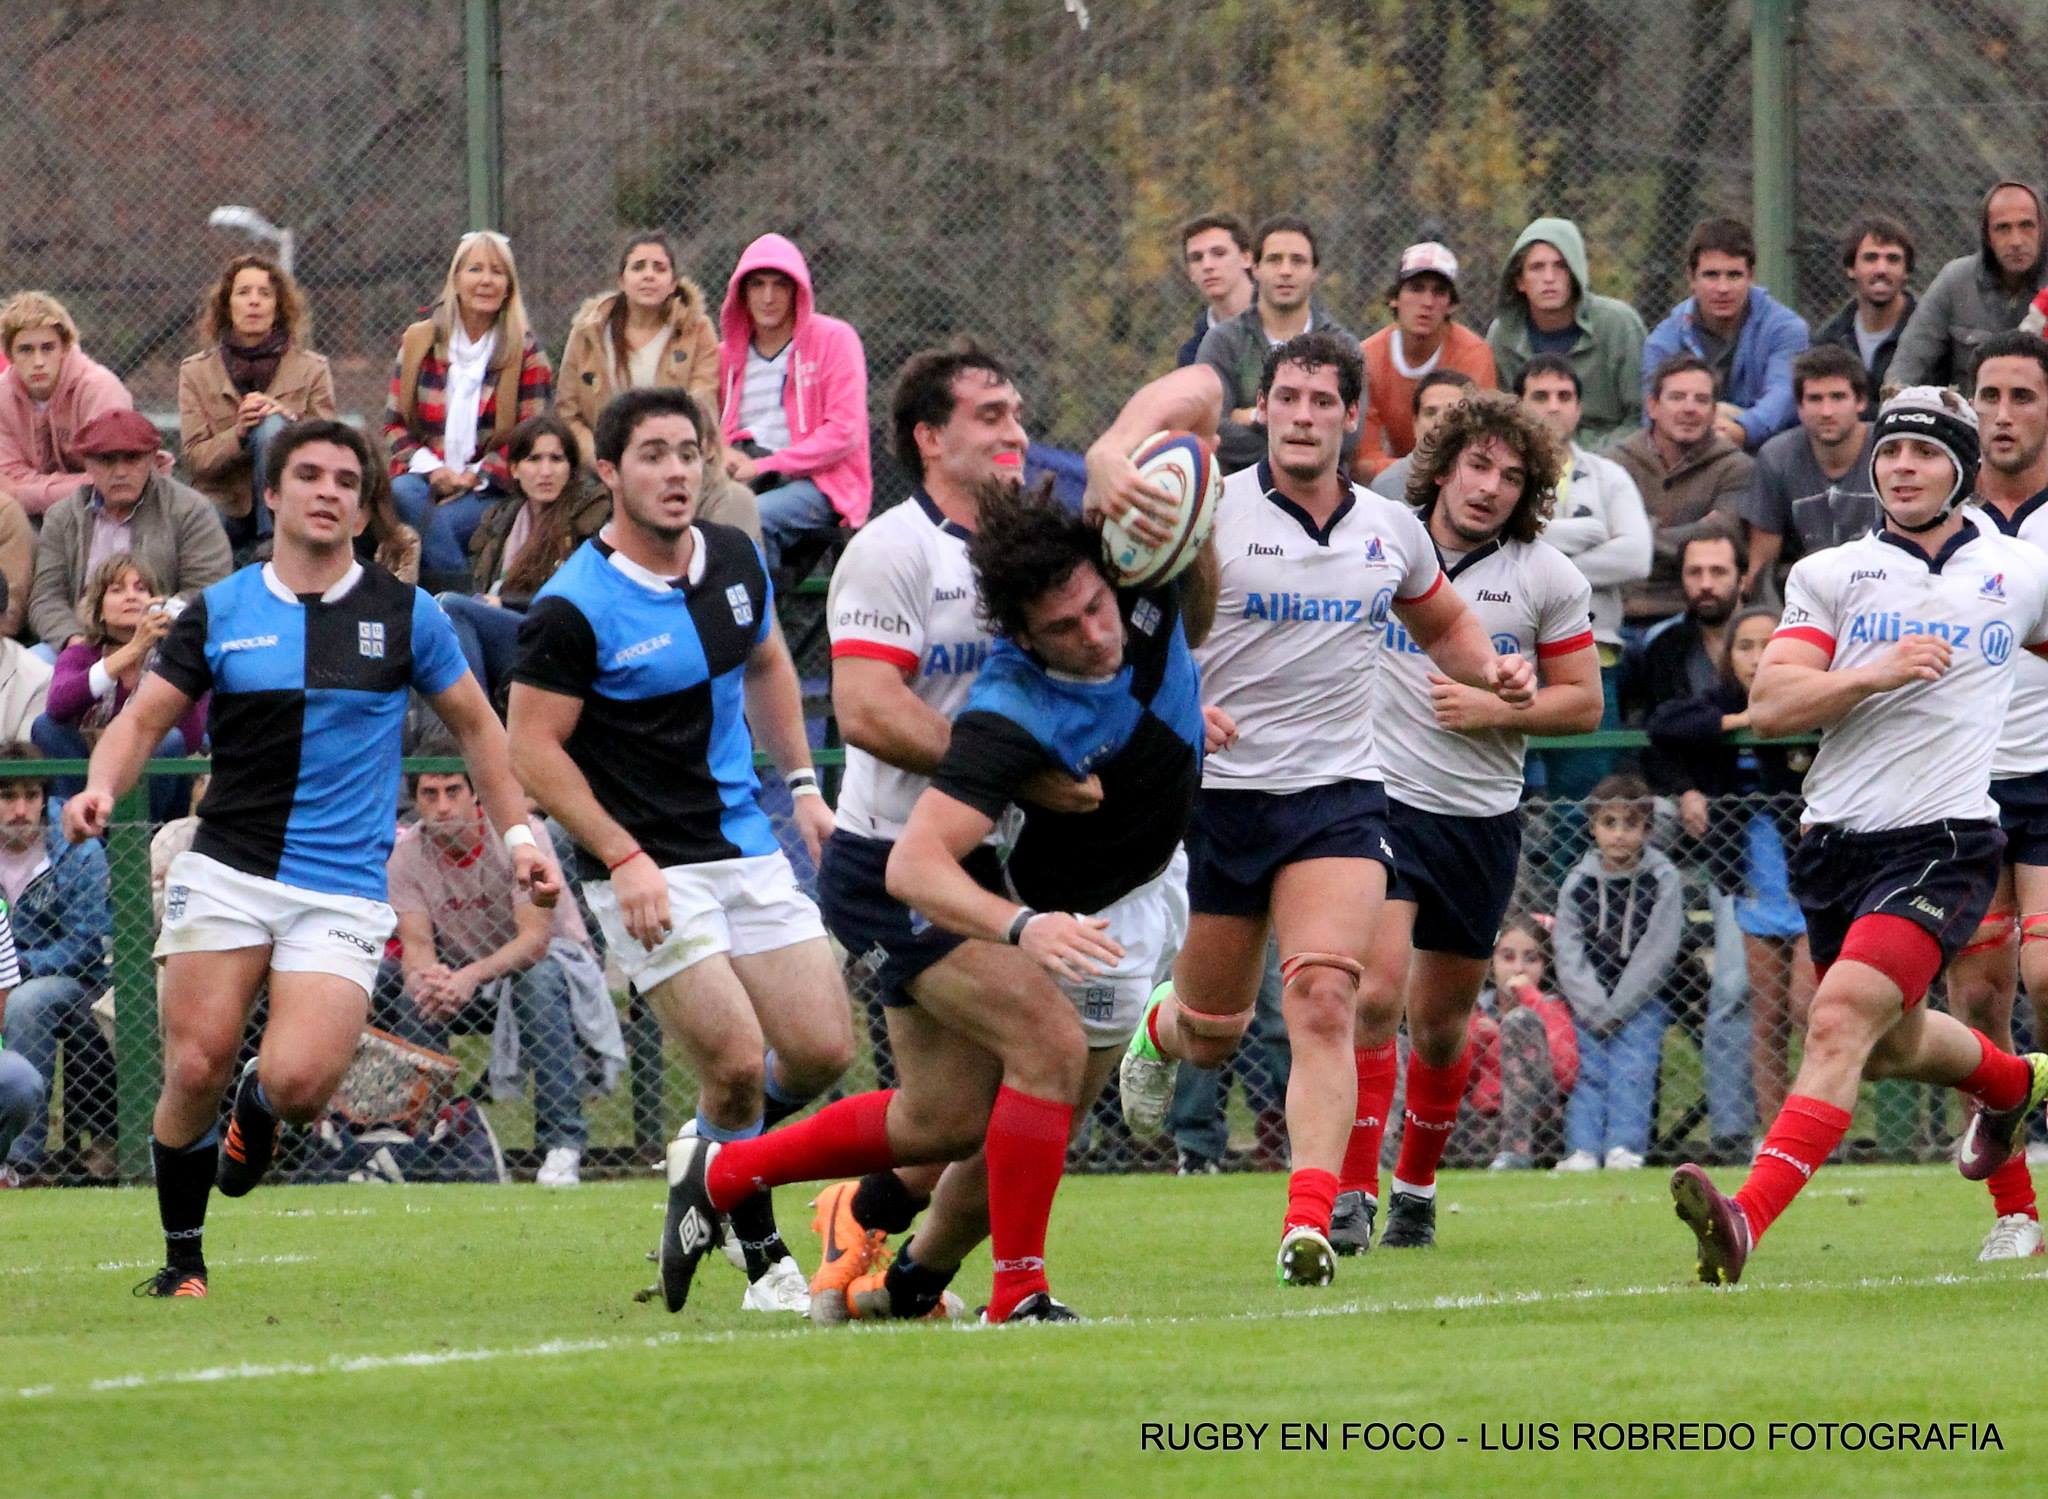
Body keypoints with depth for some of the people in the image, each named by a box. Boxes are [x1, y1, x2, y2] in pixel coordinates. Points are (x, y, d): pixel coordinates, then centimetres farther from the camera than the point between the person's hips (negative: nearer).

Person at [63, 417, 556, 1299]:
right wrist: (101, 788, -15)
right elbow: (145, 717, 5)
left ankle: (260, 1105, 21)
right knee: (195, 1072, -9)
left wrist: (517, 834, 7)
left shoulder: (405, 615, 4)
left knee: (299, 1083, -18)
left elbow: (474, 725, 14)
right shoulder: (220, 612, 5)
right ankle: (181, 1260, 12)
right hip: (226, 876, 1)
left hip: (343, 890, -1)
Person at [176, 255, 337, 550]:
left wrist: (289, 420, -20)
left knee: (271, 426, -29)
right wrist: (237, 434, -21)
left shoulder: (311, 369, 5)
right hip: (224, 503, -1)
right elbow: (195, 460, -1)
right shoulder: (196, 372, 6)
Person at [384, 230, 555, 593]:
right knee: (403, 493, -34)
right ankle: (459, 591, -34)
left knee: (437, 523, -33)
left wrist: (476, 477, -11)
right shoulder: (418, 341, 11)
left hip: (491, 489, -2)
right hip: (428, 479, 2)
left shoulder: (526, 352, 6)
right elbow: (394, 424, 9)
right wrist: (430, 467, -10)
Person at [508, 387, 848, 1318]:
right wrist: (624, 859, -19)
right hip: (648, 873, -6)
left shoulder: (734, 561, 4)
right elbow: (533, 745, -13)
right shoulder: (573, 607, -16)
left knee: (822, 1051, 1)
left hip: (748, 849, 6)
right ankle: (763, 1256, 10)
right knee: (737, 1063, -12)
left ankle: (706, 1166, 29)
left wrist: (802, 784, 13)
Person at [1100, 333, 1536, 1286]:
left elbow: (1442, 623, 25)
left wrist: (1492, 670, 6)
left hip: (1338, 795, 1)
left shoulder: (1393, 531, 8)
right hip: (1215, 795, -1)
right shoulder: (1215, 512, -6)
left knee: (1323, 1003, -20)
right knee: (1211, 1033, 12)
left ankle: (1310, 1222, -26)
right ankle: (1160, 1028, 51)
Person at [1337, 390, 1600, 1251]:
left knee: (1440, 1022, 10)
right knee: (1374, 992, -19)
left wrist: (1495, 708, -11)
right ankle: (1352, 1194, -14)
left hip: (1482, 815, 2)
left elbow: (1583, 702, 4)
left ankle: (1416, 1188, 31)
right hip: (1381, 793, -2)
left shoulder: (1547, 578, 0)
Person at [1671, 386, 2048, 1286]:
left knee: (1842, 1020, -23)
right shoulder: (1830, 576, 6)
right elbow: (1770, 707, -5)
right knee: (1891, 1044, 20)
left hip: (1943, 840, -4)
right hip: (1838, 840, 4)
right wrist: (1877, 673, -18)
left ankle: (1748, 1220, -33)